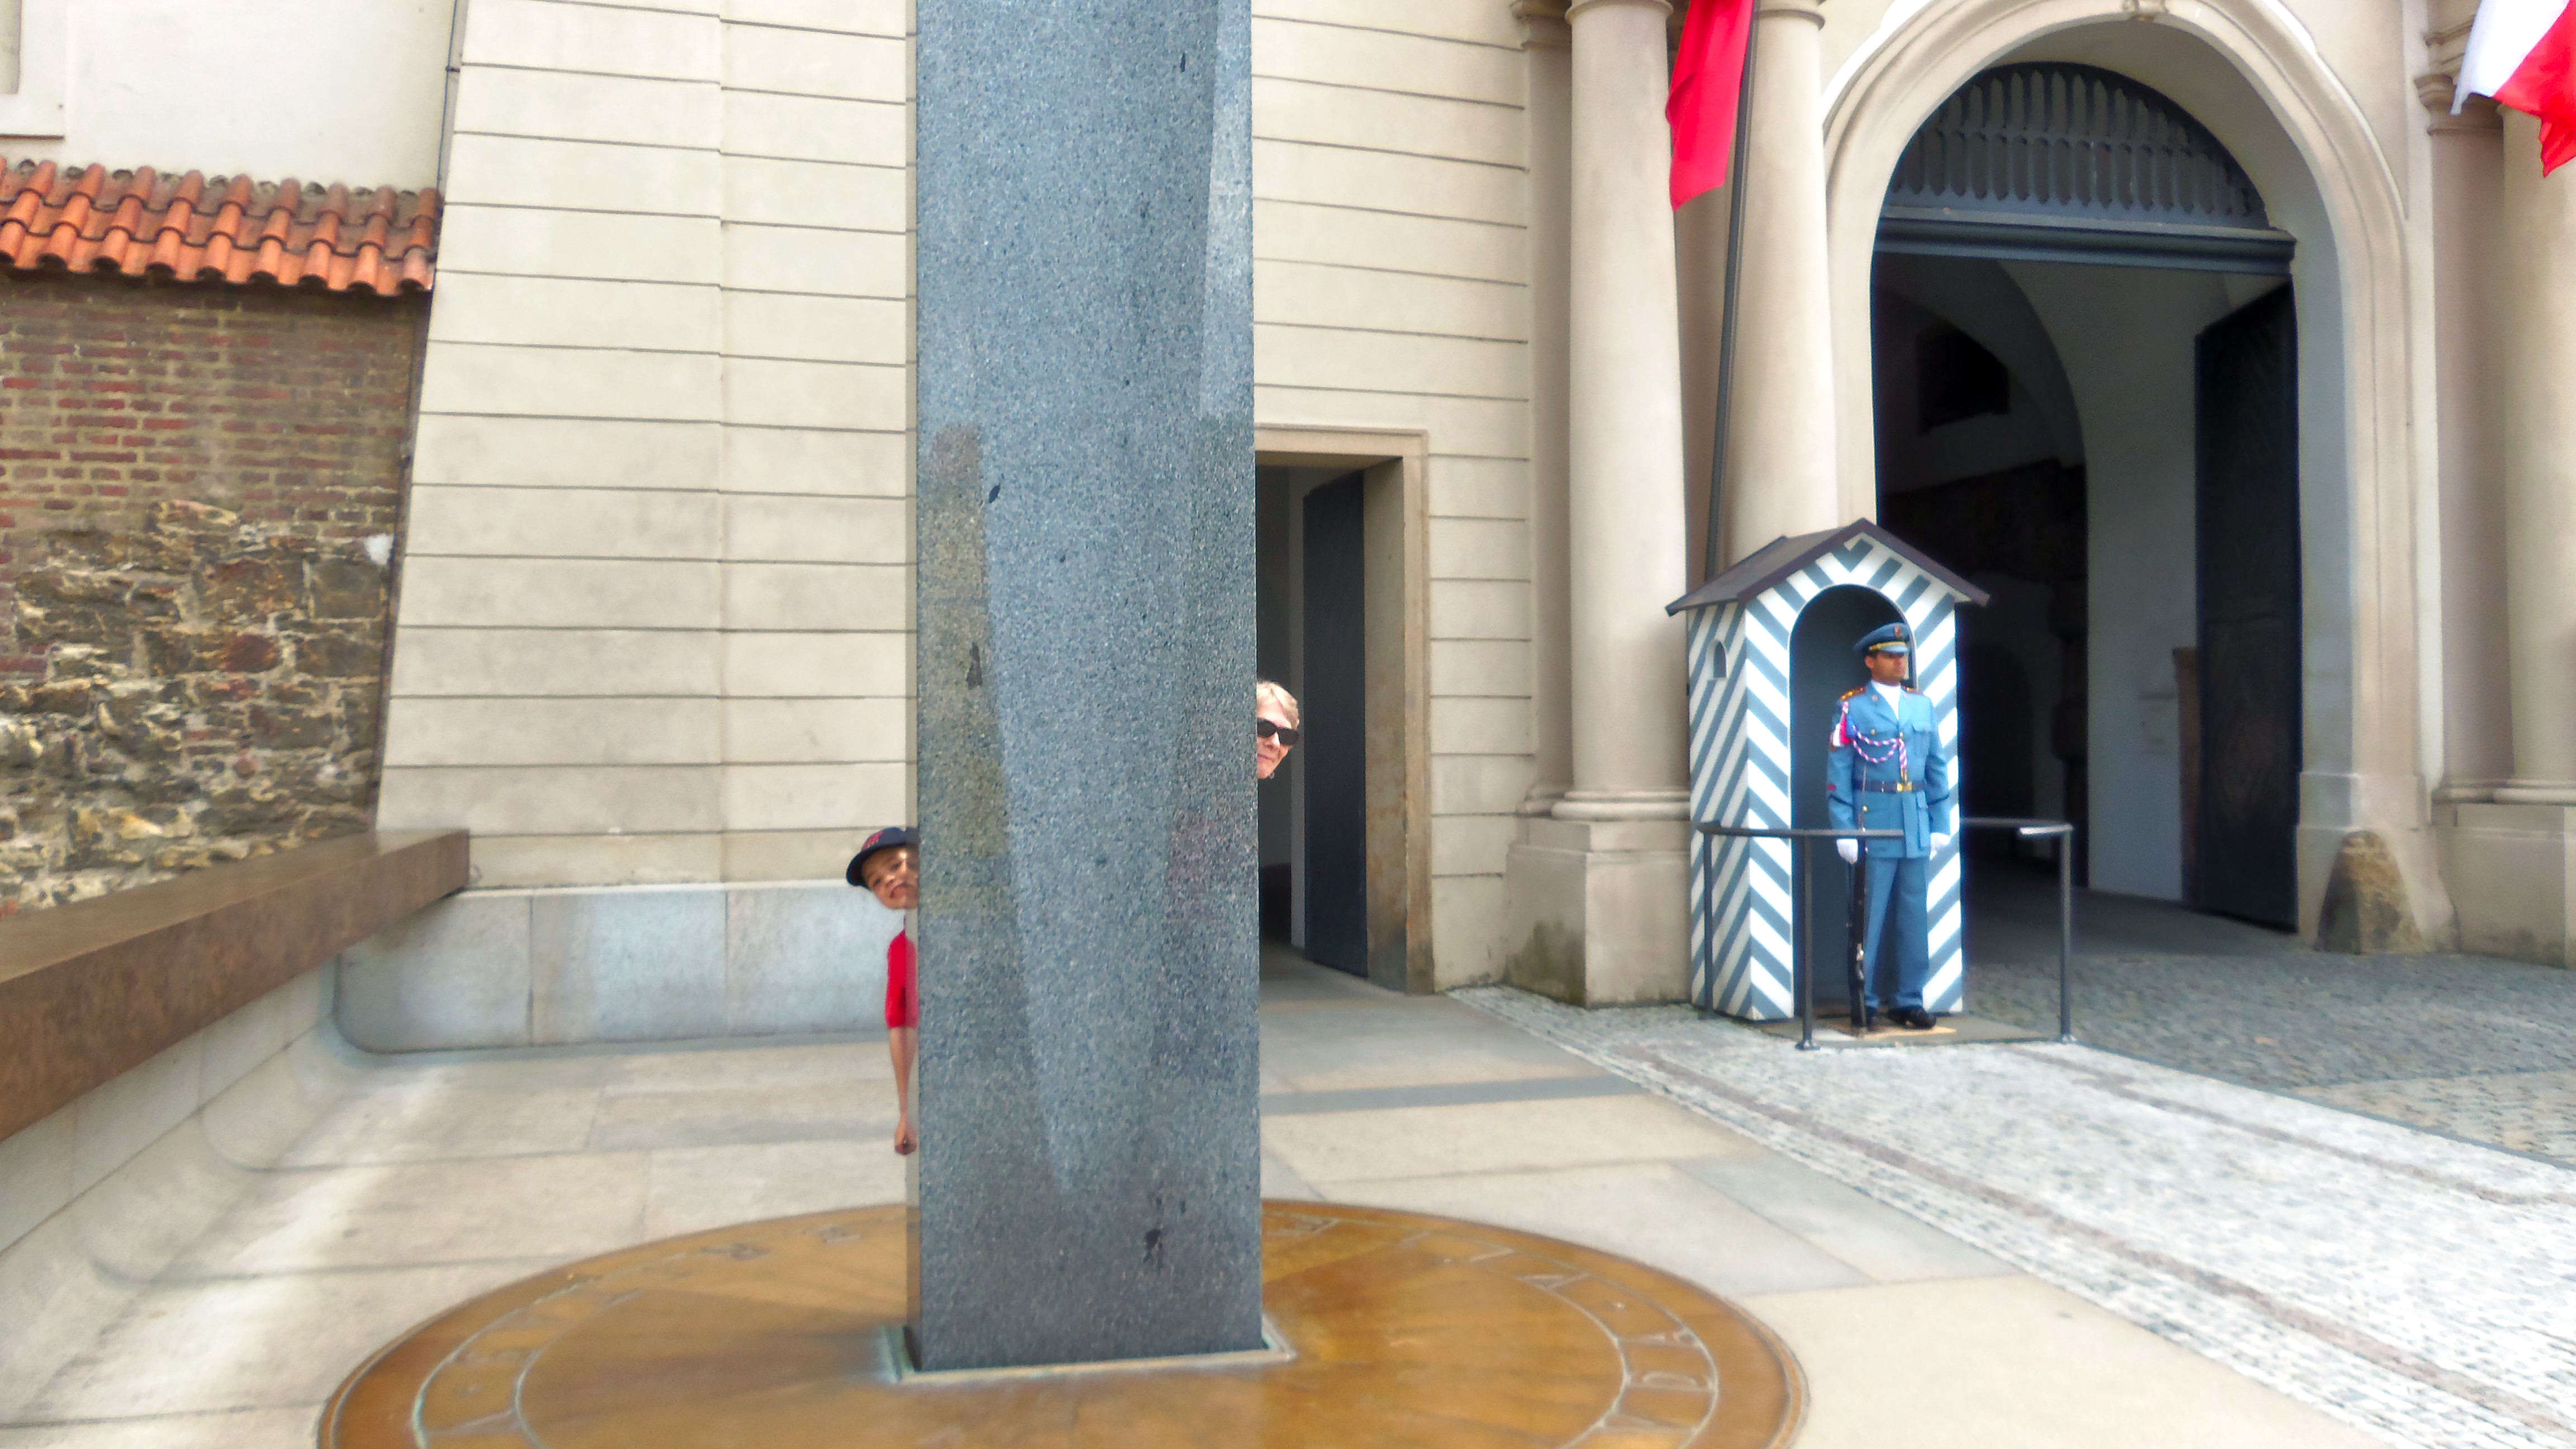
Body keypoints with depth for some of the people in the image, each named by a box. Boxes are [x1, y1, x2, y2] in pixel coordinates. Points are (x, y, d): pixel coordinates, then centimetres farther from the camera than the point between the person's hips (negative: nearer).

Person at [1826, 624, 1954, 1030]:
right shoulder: (1852, 708, -2)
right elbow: (1838, 773, -5)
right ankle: (1863, 1001, 9)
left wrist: (1940, 824, 9)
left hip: (1917, 825, 5)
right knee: (1870, 916, -1)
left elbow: (1937, 768, 15)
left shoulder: (1922, 705, 13)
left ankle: (1910, 1000, 16)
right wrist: (1844, 832, -11)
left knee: (1914, 914, 7)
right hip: (1873, 824, -5)